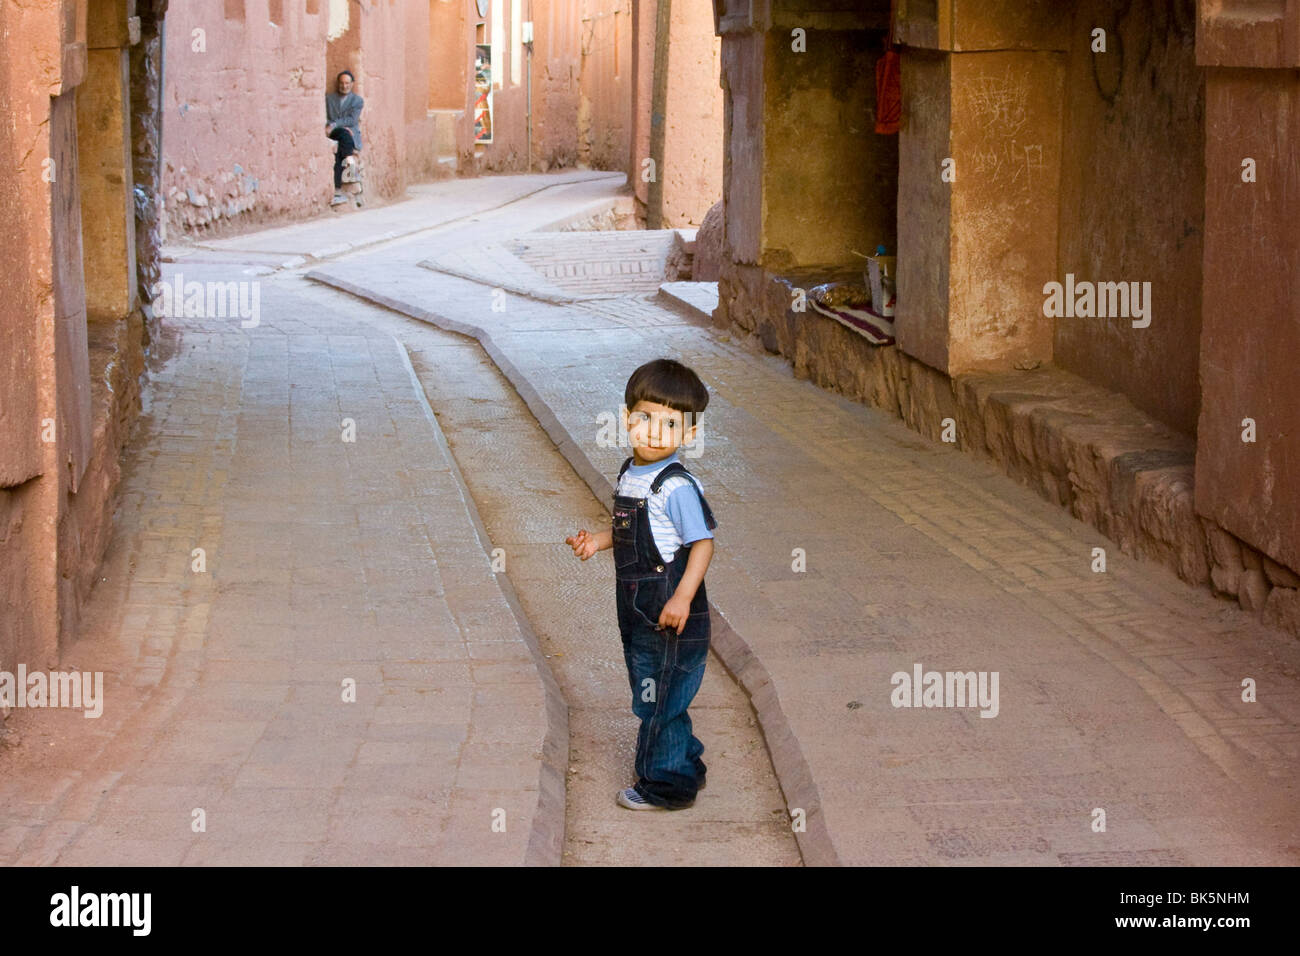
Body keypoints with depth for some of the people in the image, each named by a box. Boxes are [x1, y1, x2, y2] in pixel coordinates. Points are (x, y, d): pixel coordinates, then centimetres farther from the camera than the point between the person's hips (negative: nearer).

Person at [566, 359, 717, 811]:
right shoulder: (630, 474, 8)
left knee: (659, 700, 1)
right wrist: (598, 541, 6)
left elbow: (702, 543, -18)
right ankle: (686, 767, 36)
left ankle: (665, 785, 16)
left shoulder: (677, 486, -19)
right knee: (655, 697, 21)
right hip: (638, 611, 9)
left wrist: (683, 596, -26)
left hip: (669, 616, -9)